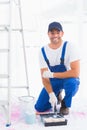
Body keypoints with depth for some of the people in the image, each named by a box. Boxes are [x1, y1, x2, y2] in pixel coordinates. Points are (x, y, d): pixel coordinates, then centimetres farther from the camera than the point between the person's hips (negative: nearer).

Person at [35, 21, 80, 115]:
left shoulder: (70, 47, -21)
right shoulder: (43, 51, -10)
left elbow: (76, 72, -29)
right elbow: (44, 77, -12)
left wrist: (53, 74, -28)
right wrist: (51, 94, -27)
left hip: (69, 80, -3)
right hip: (53, 82, 3)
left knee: (71, 82, -39)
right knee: (39, 108, -8)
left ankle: (65, 105, -6)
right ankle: (57, 95, 23)